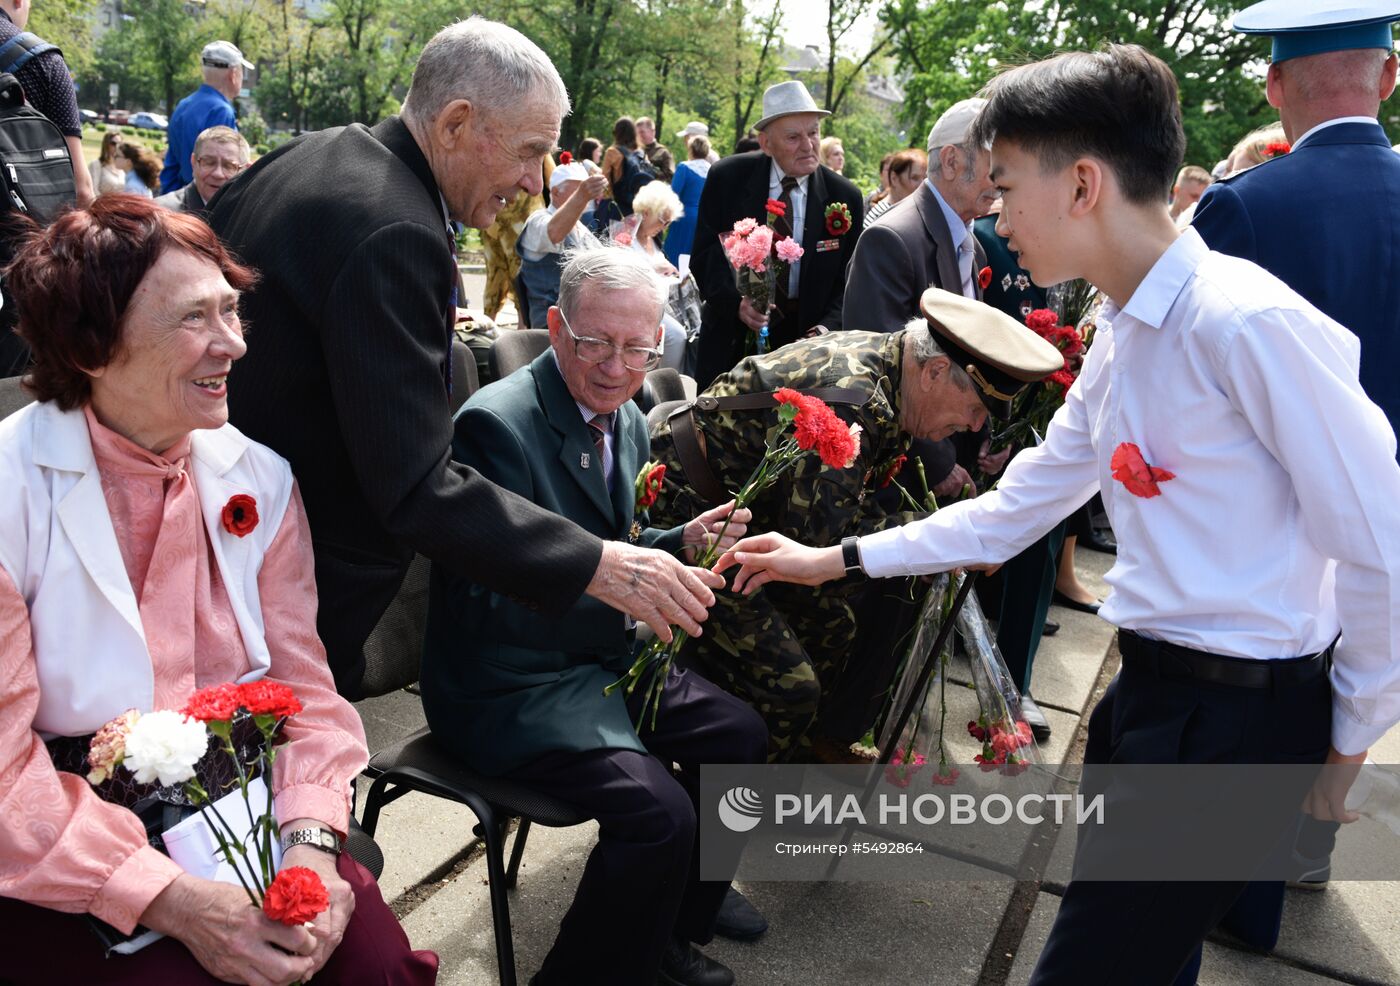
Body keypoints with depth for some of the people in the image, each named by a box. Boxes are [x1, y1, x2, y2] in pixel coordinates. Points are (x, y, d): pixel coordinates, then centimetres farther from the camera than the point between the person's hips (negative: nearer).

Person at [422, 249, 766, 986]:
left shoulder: (628, 421, 6)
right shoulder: (496, 424, -21)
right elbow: (492, 602, -25)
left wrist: (680, 541, -3)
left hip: (601, 653, 9)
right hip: (508, 685, -9)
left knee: (739, 736, 7)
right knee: (658, 813, -23)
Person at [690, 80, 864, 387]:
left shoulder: (845, 197, -4)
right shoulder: (727, 179, -7)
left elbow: (847, 280, 0)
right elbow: (704, 257, -6)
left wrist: (829, 326, -19)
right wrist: (735, 302, -24)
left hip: (806, 335, 0)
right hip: (733, 332, 0)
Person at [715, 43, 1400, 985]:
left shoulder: (1246, 323, -20)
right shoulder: (1120, 341, 8)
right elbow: (1012, 513, 12)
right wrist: (832, 560, 12)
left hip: (1239, 718, -8)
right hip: (1151, 695, 9)